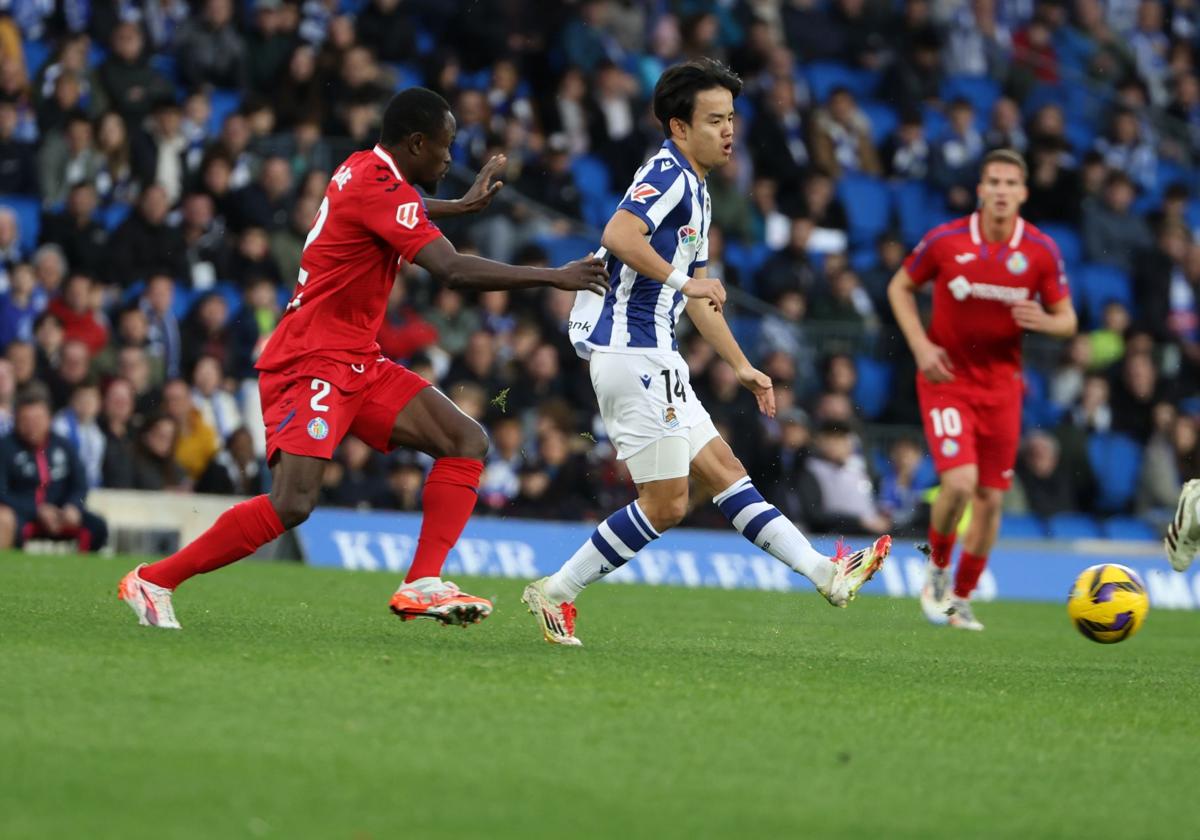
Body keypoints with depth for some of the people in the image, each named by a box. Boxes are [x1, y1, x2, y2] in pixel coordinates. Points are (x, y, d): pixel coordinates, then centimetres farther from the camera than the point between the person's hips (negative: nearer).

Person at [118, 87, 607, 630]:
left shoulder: (363, 170, 12)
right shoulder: (380, 188, -17)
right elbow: (454, 270, -26)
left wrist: (463, 204, 49)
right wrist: (555, 277, -21)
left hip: (356, 366, 11)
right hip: (310, 363, -11)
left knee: (467, 443, 1)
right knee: (292, 504, -23)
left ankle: (422, 585, -7)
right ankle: (152, 581, -9)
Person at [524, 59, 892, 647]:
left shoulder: (695, 192, 21)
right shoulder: (667, 172, -11)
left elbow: (699, 298, 29)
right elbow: (618, 235, -29)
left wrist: (742, 368, 29)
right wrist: (680, 278, -30)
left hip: (655, 358, 10)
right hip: (633, 351, -10)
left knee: (723, 469, 9)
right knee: (665, 502, -8)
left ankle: (826, 574, 9)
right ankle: (554, 593, -2)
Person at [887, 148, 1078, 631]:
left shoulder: (1041, 251, -5)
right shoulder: (945, 241, -9)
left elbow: (1067, 320, 4)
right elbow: (900, 287, 6)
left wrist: (1044, 322, -21)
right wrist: (921, 346, -7)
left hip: (1001, 385, 3)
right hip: (946, 378, -3)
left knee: (990, 499, 4)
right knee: (959, 482, -20)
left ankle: (962, 599, 23)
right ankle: (937, 569, 8)